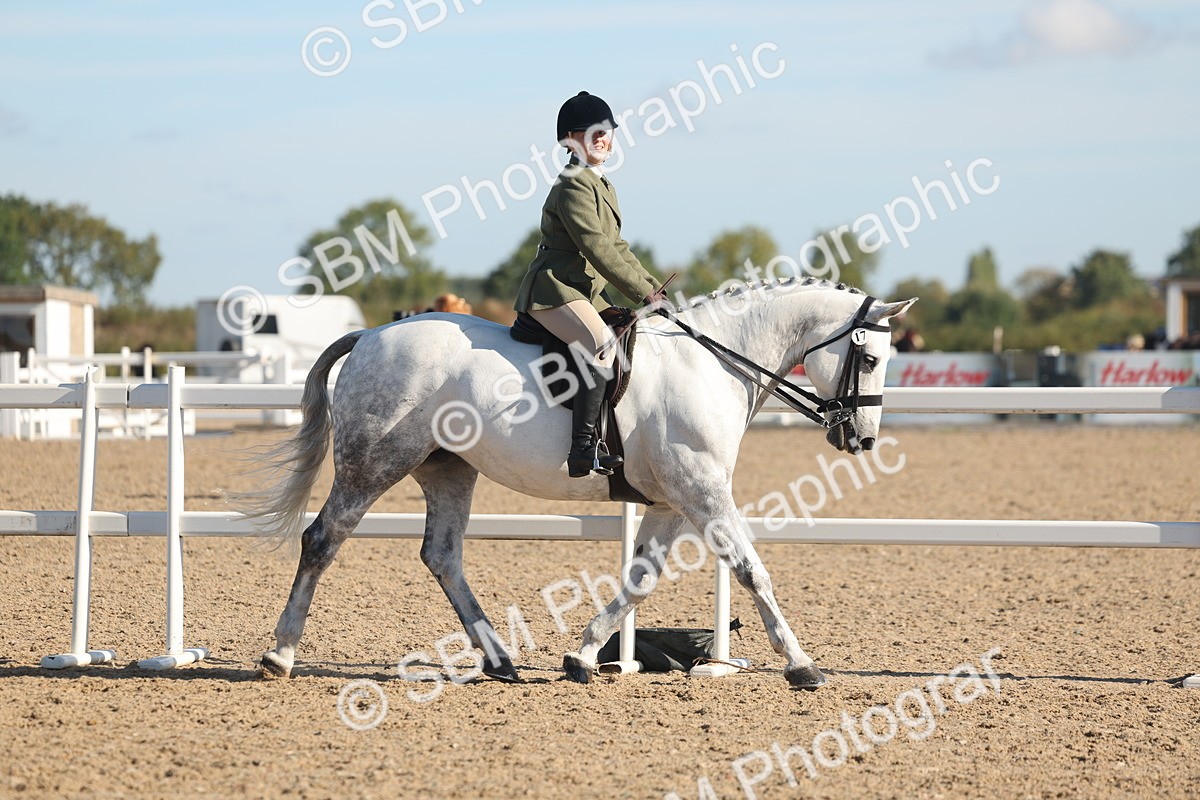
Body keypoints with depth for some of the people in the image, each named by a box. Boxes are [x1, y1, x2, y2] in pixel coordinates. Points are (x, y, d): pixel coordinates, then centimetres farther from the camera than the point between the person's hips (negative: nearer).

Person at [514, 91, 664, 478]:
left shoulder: (600, 185, 19)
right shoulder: (574, 186, -13)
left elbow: (617, 249, 23)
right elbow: (598, 250, -19)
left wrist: (653, 288, 13)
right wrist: (644, 291, -16)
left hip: (584, 293, 11)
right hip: (553, 290, -11)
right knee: (603, 346, -31)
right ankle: (583, 449, -35)